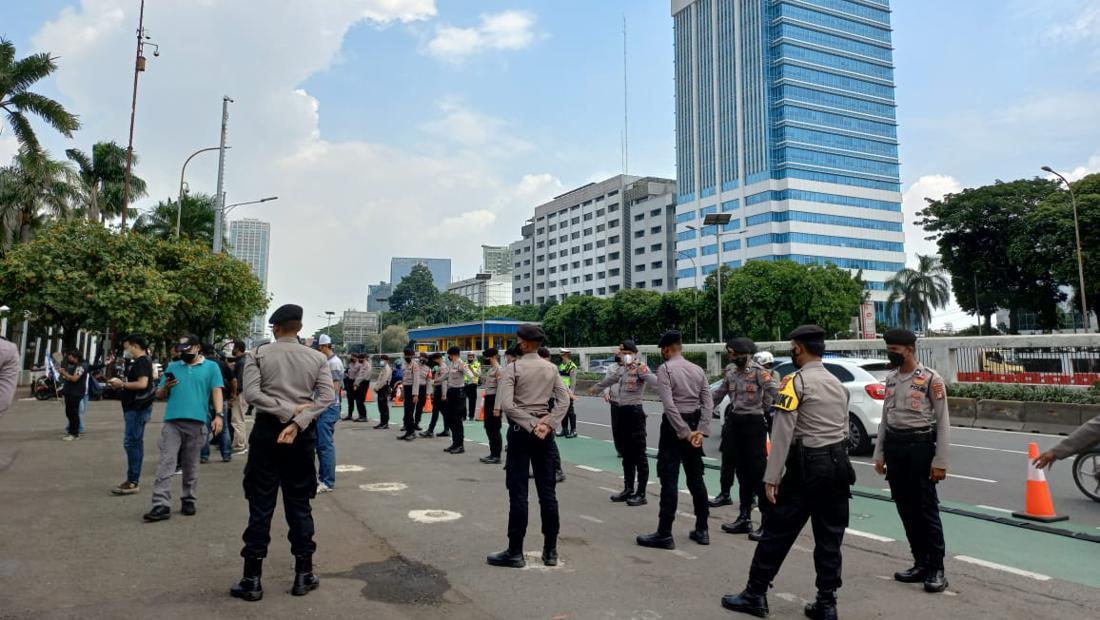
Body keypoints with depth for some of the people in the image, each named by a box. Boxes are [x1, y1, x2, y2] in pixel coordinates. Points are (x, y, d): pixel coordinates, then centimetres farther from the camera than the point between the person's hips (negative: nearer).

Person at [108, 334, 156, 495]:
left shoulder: (143, 362, -13)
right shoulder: (136, 362, 19)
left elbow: (142, 384, -24)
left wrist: (122, 384, -13)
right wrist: (119, 384, 9)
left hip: (138, 408, -11)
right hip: (133, 407, 11)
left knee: (131, 442, -10)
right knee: (136, 443, 13)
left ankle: (132, 482, -8)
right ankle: (133, 480, 20)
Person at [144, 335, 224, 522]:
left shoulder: (211, 367, 8)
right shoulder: (172, 367, 16)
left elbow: (216, 391, 0)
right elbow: (159, 395, 19)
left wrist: (218, 415, -11)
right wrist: (166, 387, -5)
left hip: (197, 422, -2)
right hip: (172, 422, 2)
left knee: (191, 466, 8)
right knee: (166, 464, -5)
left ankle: (188, 500, 20)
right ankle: (161, 506, -6)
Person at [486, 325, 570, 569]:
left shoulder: (513, 368, -9)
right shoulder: (551, 369, 5)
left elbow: (506, 405, -18)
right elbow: (564, 401, 0)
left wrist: (531, 424, -14)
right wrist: (548, 424, -5)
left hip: (520, 429, -5)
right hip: (544, 430, 5)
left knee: (518, 492, 1)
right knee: (547, 490, 10)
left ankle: (515, 552, 8)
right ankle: (550, 551, 17)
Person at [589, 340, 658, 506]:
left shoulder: (640, 367, -11)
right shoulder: (621, 368, 12)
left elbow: (655, 381, -28)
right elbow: (609, 379, 31)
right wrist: (595, 388, 46)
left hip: (634, 411, -8)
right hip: (619, 411, 8)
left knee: (638, 454, -2)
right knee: (626, 453, 16)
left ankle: (641, 494, 5)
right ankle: (628, 489, 28)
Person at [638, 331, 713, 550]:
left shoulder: (665, 369, -10)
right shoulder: (698, 369, 9)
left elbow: (669, 405, -20)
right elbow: (708, 403, 1)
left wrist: (685, 432, -17)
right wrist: (700, 431, -3)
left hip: (674, 425, -6)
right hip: (694, 424, 7)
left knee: (669, 479, -4)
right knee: (696, 478, 14)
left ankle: (664, 534, -1)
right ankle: (702, 530, 21)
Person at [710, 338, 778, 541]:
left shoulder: (758, 371, -13)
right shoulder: (731, 371, 8)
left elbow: (774, 390, -20)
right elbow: (720, 392, 19)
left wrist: (763, 407, -9)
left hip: (753, 423, -7)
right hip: (735, 421, 7)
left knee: (757, 472, -5)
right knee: (742, 471, 13)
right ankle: (744, 518, 21)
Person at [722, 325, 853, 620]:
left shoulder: (796, 381, -10)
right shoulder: (838, 384, 14)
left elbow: (782, 433, -15)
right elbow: (843, 429, 13)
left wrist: (771, 477, -14)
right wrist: (834, 461, 18)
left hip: (807, 465, -7)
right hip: (838, 464, 7)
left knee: (778, 531, 2)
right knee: (830, 537, 11)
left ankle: (755, 595, 11)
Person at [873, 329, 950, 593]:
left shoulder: (931, 379, -9)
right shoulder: (891, 379, 11)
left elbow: (943, 422, -9)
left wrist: (940, 461, -12)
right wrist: (879, 454, 12)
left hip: (920, 445, -6)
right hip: (894, 445, 7)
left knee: (927, 510, -2)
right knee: (906, 509, 11)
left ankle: (936, 570, 9)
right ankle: (921, 564, 23)